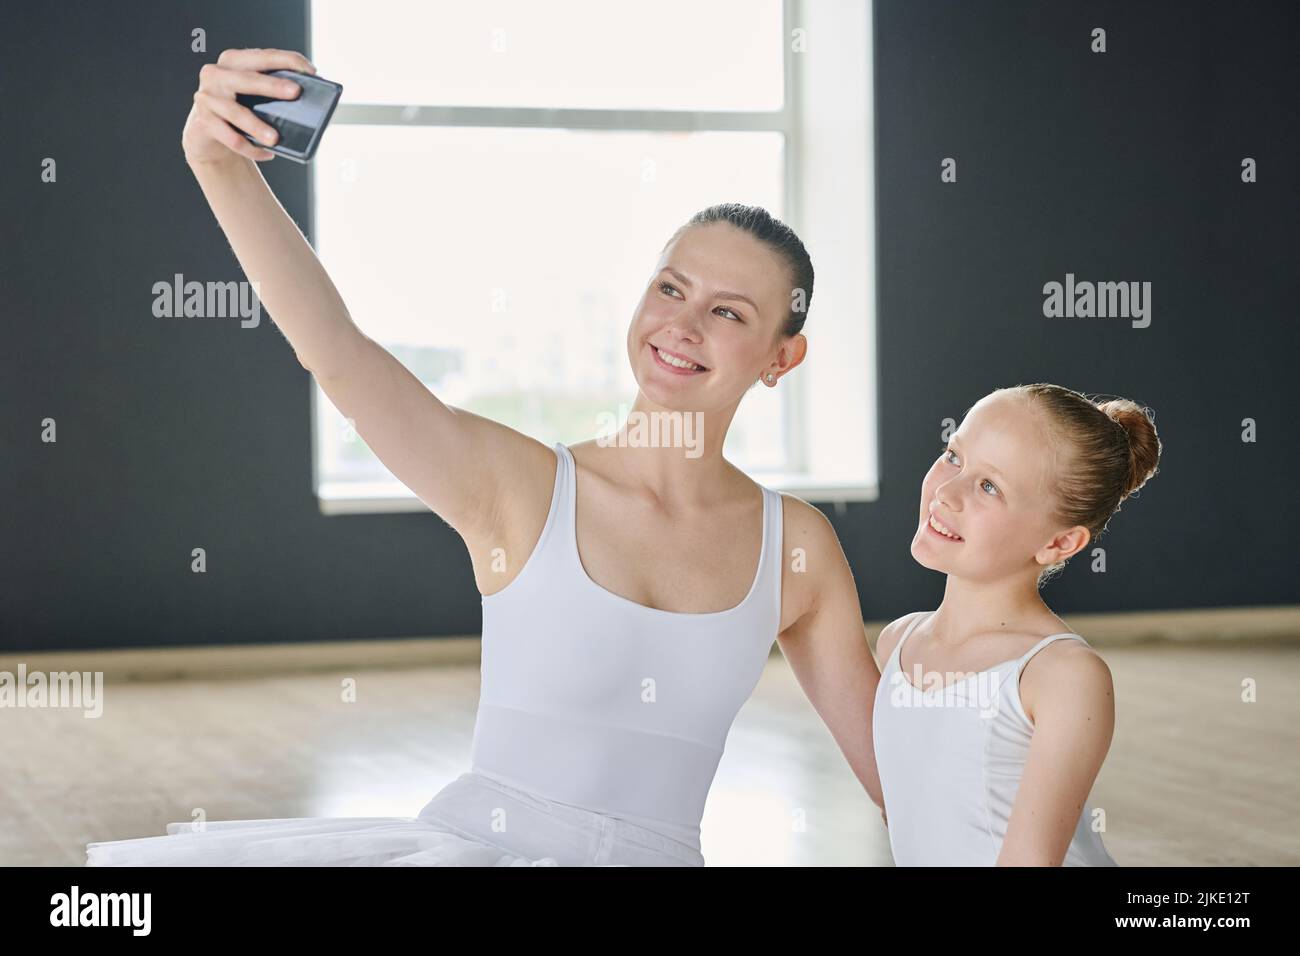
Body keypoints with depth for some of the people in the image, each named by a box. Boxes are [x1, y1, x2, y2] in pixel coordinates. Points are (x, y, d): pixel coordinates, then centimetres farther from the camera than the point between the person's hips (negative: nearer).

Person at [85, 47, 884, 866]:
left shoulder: (796, 547, 5)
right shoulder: (520, 485, -3)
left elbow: (896, 766, 15)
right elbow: (335, 352, -18)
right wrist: (222, 165, -30)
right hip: (479, 837, -1)